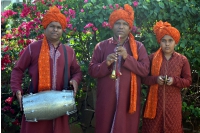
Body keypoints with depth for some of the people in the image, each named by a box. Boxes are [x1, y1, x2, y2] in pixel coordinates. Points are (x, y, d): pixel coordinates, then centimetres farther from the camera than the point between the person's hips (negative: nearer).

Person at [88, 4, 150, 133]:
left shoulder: (138, 46, 6)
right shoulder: (101, 46, 7)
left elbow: (145, 70, -4)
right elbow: (92, 71, 3)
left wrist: (127, 58, -15)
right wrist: (106, 64, -15)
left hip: (129, 98, 0)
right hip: (106, 98, 1)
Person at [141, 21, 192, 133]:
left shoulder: (182, 60, 1)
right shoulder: (152, 57, 0)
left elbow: (188, 81, 4)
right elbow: (143, 78, 3)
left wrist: (175, 80, -15)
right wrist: (155, 79, -16)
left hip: (173, 102, 0)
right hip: (155, 101, 0)